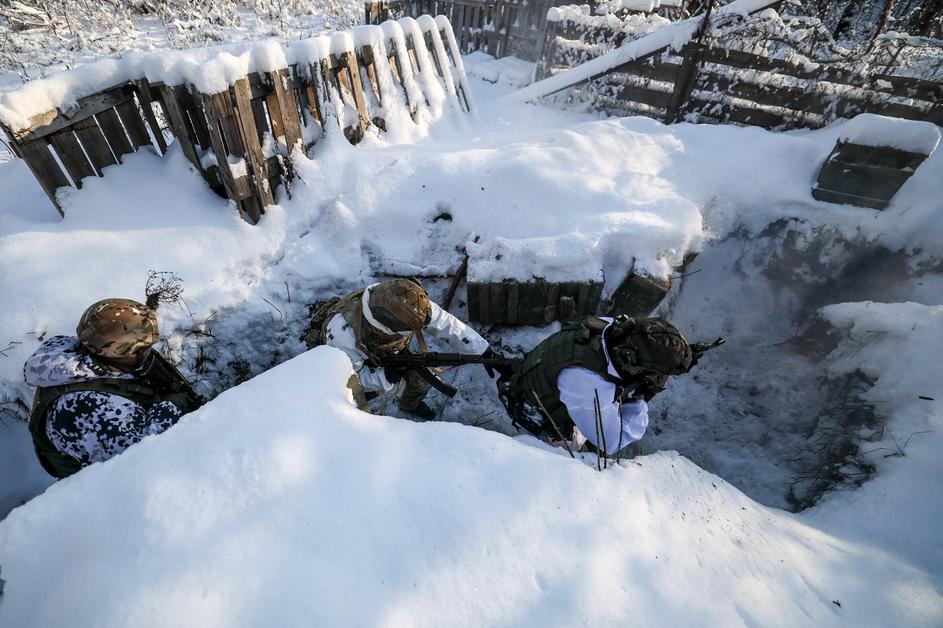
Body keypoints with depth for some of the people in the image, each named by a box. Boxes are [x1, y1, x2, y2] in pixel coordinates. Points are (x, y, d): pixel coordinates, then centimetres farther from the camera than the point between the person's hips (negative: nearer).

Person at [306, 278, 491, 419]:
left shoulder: (404, 305, -36)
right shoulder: (343, 334, -45)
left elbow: (448, 325, -26)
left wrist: (486, 353, -24)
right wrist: (386, 375, -44)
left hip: (382, 351, 4)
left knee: (423, 377, -5)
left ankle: (410, 405, 30)